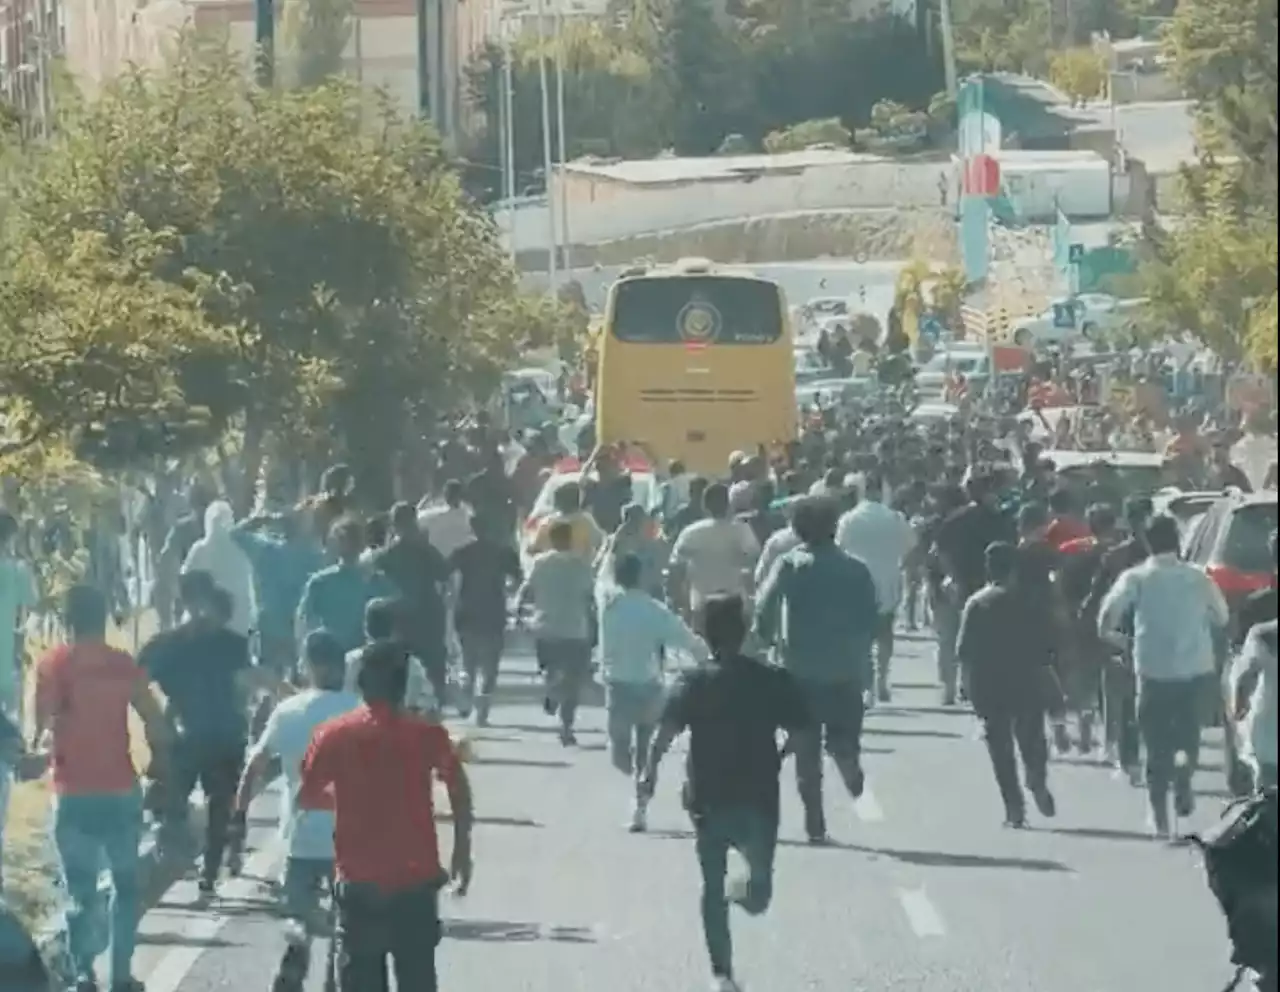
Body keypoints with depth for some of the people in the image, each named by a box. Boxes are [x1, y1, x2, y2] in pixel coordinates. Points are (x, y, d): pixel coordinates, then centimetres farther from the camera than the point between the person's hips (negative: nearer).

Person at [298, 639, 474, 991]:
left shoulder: (334, 734, -5)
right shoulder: (427, 734, -5)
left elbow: (306, 797, 2)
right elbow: (460, 790, -8)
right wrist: (462, 850, 1)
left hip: (358, 882, 0)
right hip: (416, 880, 0)